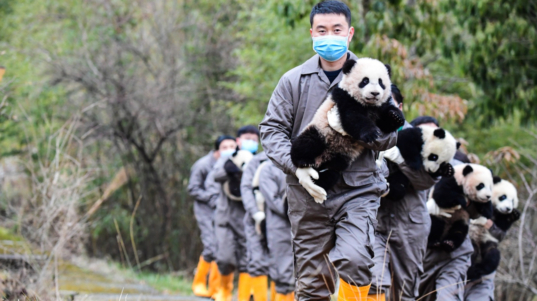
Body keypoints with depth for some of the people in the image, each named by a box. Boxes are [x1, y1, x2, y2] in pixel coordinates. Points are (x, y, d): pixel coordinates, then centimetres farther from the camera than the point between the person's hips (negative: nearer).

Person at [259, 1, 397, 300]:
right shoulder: (294, 80, 7)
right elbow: (271, 129, 6)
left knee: (354, 259, -25)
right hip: (308, 194, 1)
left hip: (358, 189, -1)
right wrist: (296, 166, -11)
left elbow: (392, 132, 7)